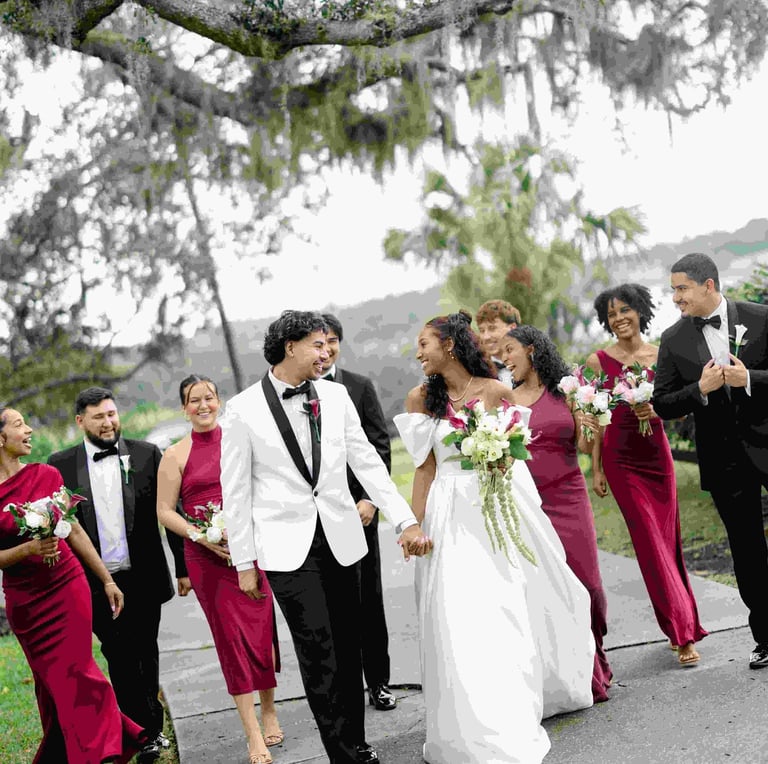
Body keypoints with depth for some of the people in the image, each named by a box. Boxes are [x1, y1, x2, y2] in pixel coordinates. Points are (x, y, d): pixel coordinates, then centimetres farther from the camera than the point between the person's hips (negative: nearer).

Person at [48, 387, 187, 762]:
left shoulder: (146, 454, 1)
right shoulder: (60, 465, 0)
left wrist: (183, 566, -1)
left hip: (144, 579, 1)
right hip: (96, 585, 0)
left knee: (145, 657, 14)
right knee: (121, 660, 5)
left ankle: (147, 730, 30)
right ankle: (148, 733, 17)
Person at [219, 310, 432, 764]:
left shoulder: (336, 395, 5)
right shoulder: (243, 409, -4)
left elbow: (366, 461, 6)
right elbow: (235, 490, -1)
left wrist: (407, 520, -1)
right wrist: (244, 562, -1)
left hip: (341, 539, 4)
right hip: (288, 547, -3)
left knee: (349, 650, 10)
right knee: (319, 655, -5)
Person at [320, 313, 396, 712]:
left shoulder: (360, 387, 4)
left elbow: (380, 447, 1)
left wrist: (370, 499, -9)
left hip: (357, 507, 1)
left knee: (369, 597, 9)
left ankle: (378, 682, 21)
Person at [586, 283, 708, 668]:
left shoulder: (661, 355, 4)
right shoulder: (599, 360, 0)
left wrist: (655, 411, -15)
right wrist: (595, 468, 0)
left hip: (656, 452, 2)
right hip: (620, 456, -2)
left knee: (668, 538, 6)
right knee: (650, 541, -4)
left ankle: (682, 623, 23)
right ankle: (682, 633, 2)